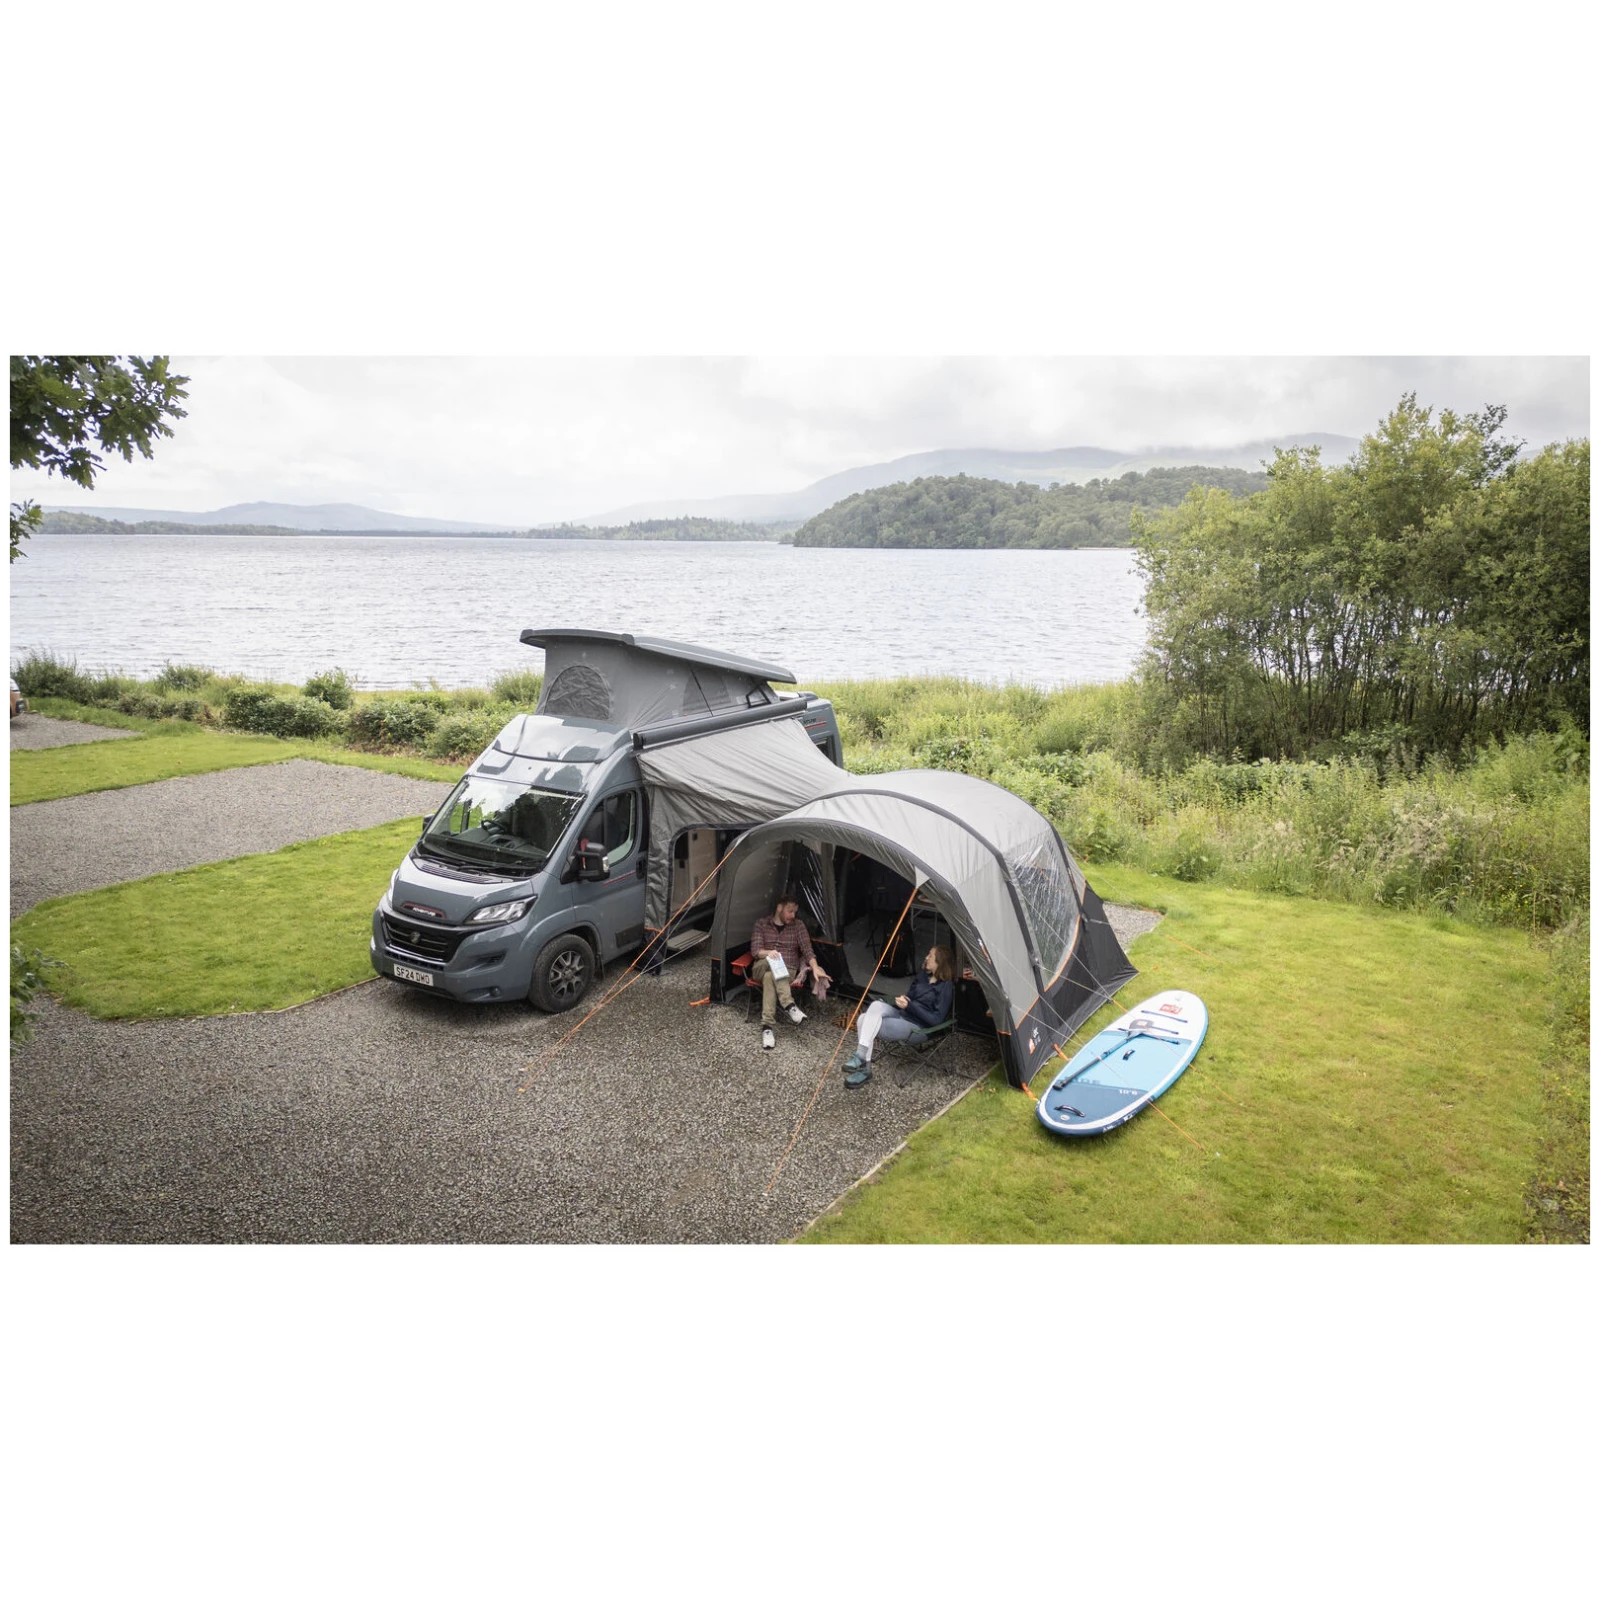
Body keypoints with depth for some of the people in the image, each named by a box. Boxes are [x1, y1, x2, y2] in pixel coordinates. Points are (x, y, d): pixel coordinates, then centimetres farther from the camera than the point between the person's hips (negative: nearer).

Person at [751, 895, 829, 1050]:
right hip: (762, 967, 0)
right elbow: (755, 950, -3)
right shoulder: (762, 924, 7)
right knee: (771, 964, -38)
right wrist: (768, 953, -28)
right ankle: (789, 1005, -51)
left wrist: (815, 968, -23)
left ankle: (767, 1027, -48)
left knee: (769, 977, -37)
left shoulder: (798, 925, 8)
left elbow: (807, 949, -4)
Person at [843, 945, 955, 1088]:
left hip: (916, 1027, -8)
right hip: (902, 1015, 8)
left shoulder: (946, 986, -13)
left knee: (869, 1025, -26)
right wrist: (903, 1000, -2)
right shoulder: (923, 975, 9)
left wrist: (909, 1005, -21)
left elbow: (936, 1020, -17)